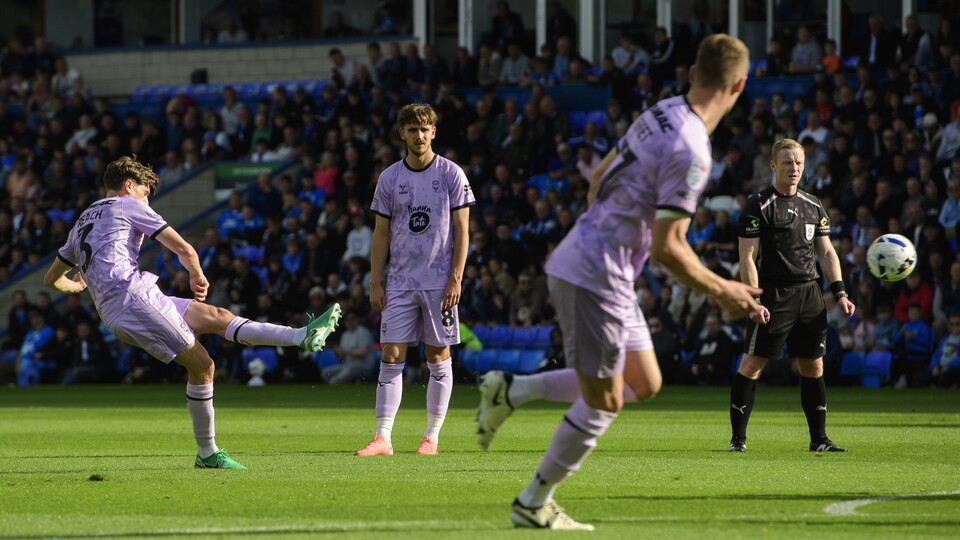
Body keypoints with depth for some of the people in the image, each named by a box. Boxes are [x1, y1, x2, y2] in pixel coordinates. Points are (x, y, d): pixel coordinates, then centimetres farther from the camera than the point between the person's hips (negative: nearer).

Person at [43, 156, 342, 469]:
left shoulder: (82, 223, 28)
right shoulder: (129, 207, 5)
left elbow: (52, 279, 35)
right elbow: (185, 250, 1)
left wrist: (75, 287, 58)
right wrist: (197, 276, 23)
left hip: (112, 312, 9)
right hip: (134, 296, -9)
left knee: (217, 317, 6)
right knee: (201, 365, -8)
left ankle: (301, 337, -2)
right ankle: (207, 454, -4)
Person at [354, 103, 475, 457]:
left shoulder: (451, 174, -1)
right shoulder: (390, 178, 6)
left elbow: (461, 230, -1)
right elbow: (381, 234, 9)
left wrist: (455, 279, -9)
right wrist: (375, 283, 2)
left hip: (439, 282, -2)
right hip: (400, 282, 2)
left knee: (438, 356, 2)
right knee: (391, 357, -4)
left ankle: (432, 437, 9)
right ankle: (382, 438, -5)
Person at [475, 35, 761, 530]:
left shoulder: (659, 116, 5)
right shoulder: (690, 153, -22)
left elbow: (599, 178, 17)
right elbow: (667, 247, -22)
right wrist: (722, 291, -10)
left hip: (576, 261, 9)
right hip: (595, 278, -9)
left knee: (644, 384, 15)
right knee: (603, 401, 3)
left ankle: (509, 391, 17)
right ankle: (534, 506, 13)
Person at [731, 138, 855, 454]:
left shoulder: (813, 207, 15)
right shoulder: (759, 206, -3)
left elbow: (826, 253, 19)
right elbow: (747, 257, -8)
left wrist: (840, 293, 8)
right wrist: (754, 301, -16)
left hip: (810, 295, 6)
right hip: (773, 295, -6)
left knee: (813, 366, 6)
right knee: (751, 364, -8)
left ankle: (819, 439, 12)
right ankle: (738, 438, -3)